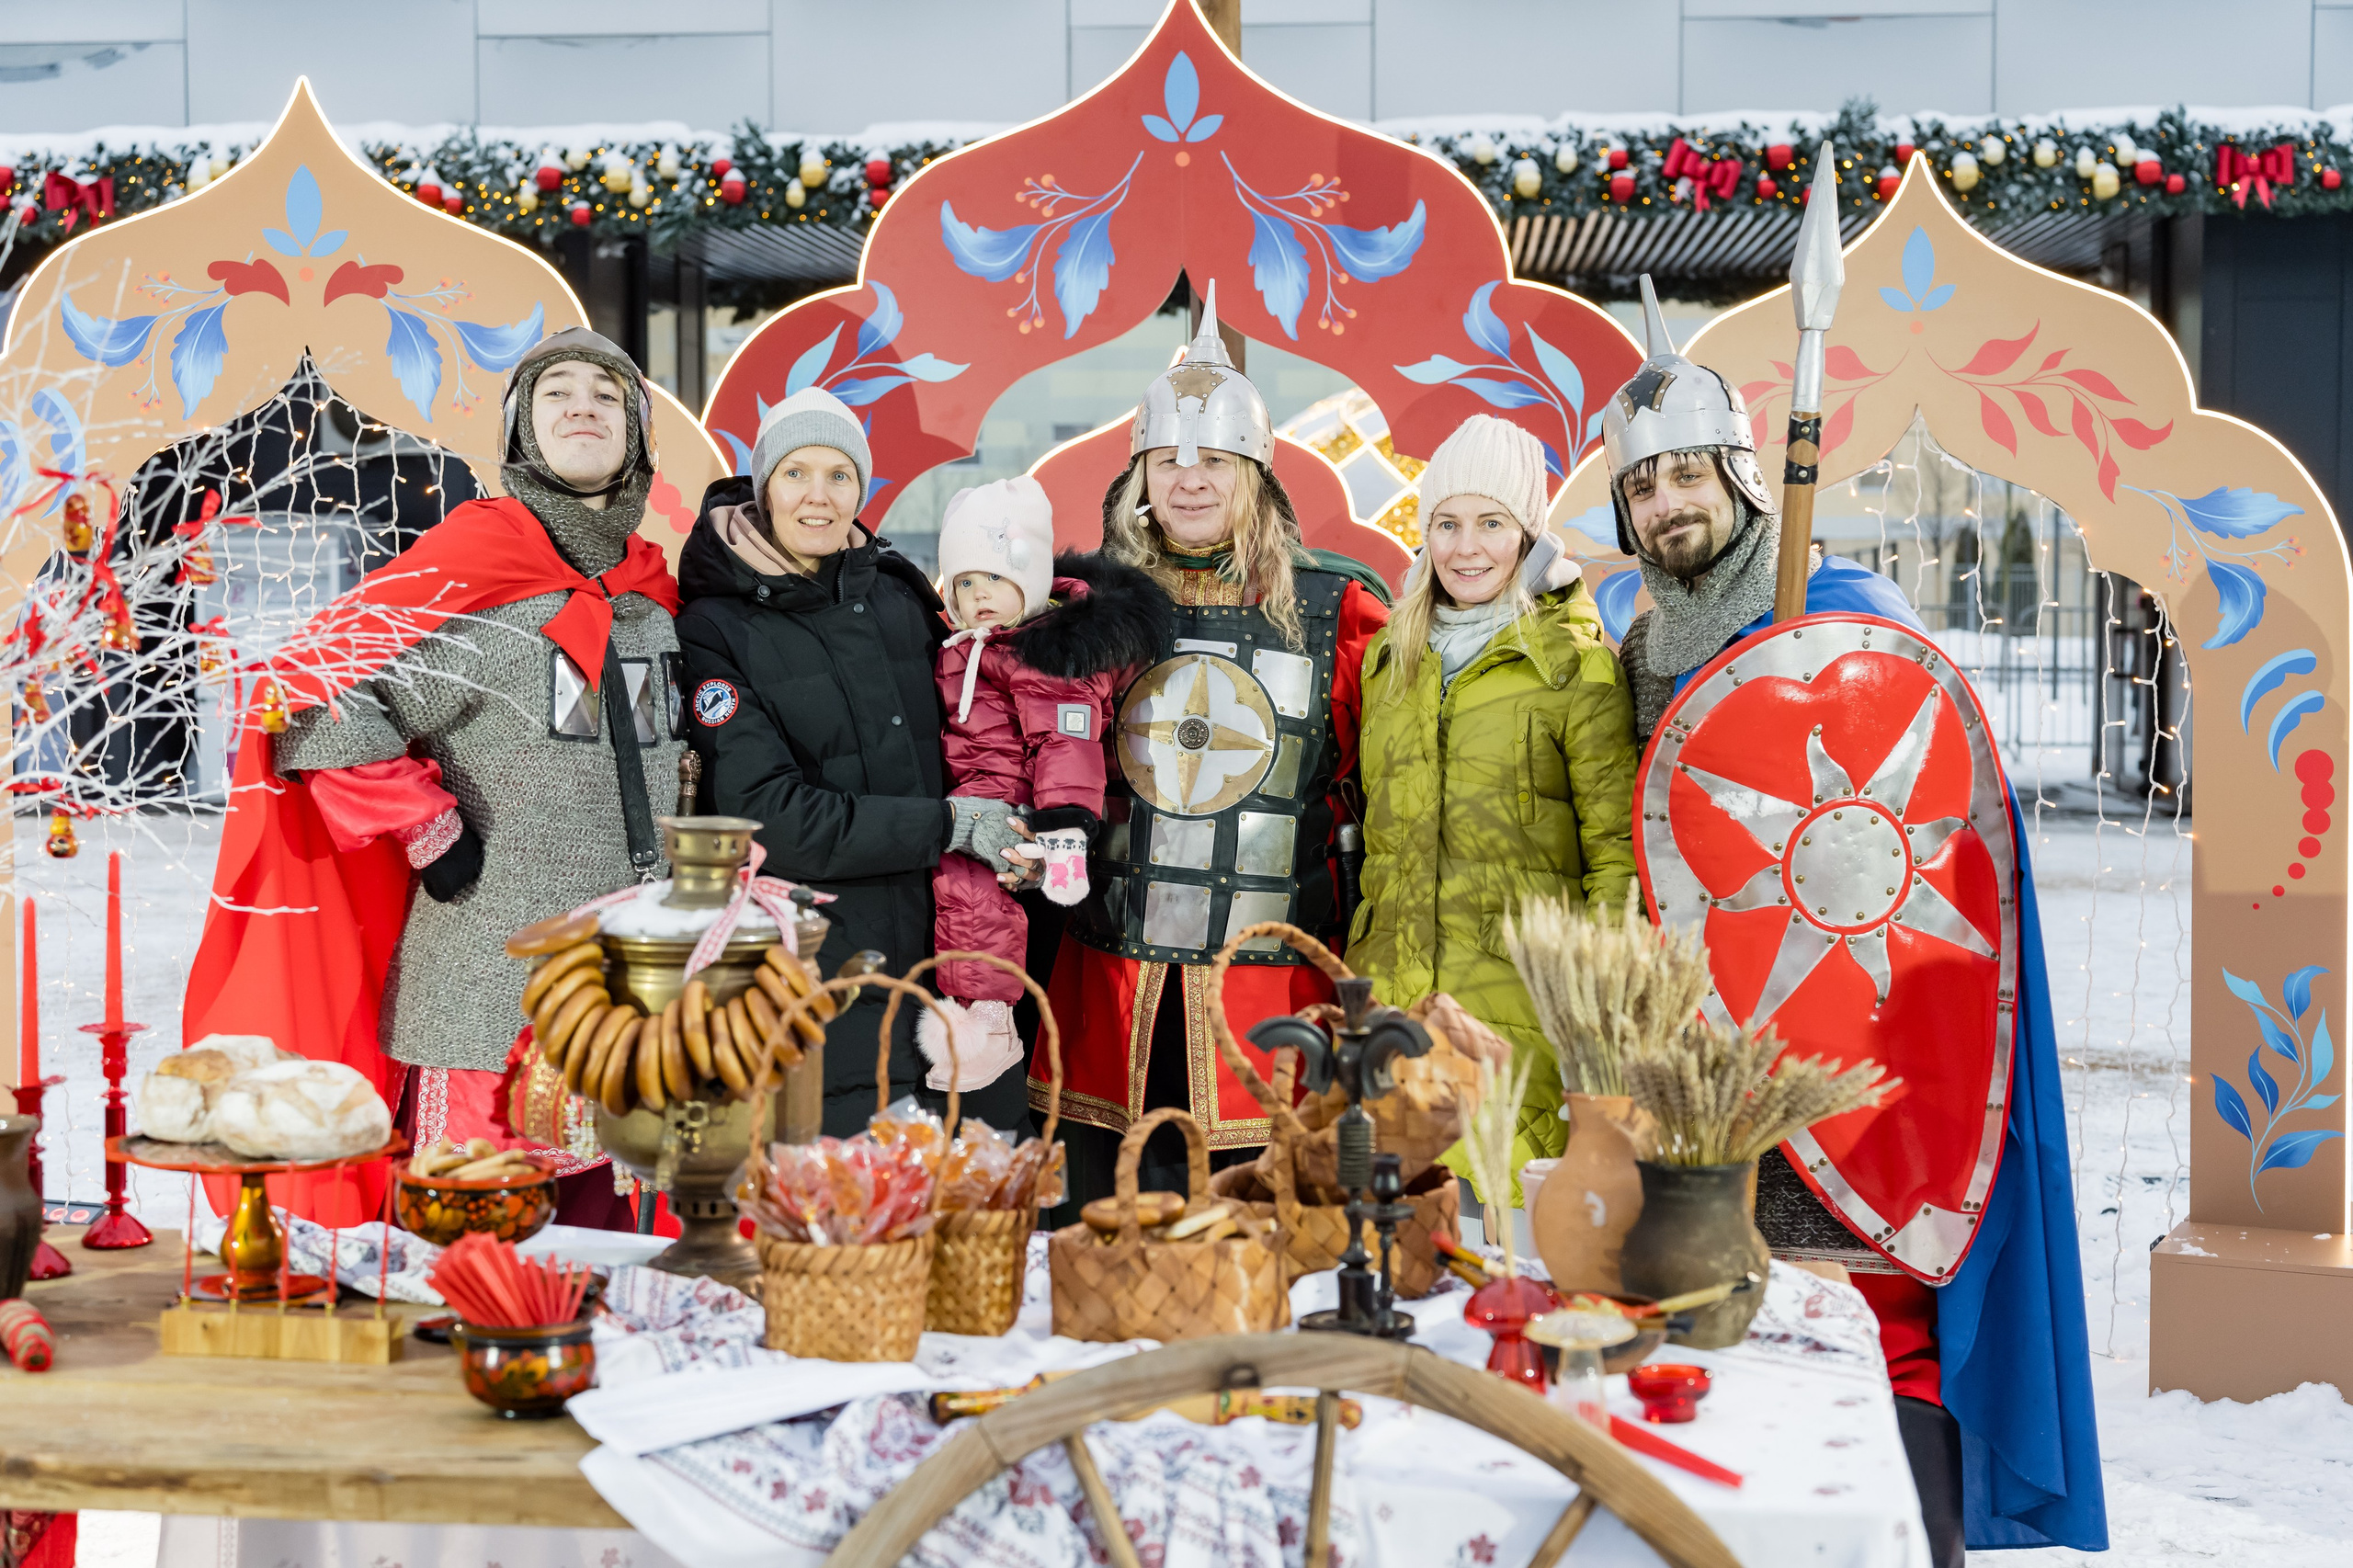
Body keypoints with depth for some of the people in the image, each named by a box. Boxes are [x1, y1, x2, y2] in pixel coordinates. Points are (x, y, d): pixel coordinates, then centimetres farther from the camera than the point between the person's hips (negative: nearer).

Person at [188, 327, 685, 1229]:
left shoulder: (650, 588, 13)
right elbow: (312, 688, -14)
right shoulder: (478, 563, -9)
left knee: (595, 1242, 13)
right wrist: (430, 832, -13)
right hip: (489, 996, -7)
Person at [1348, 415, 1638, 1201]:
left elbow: (1616, 848, -2)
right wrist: (1353, 976, 18)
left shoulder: (1578, 664, 0)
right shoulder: (1389, 659, 16)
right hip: (1390, 993, 5)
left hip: (1521, 1004, -4)